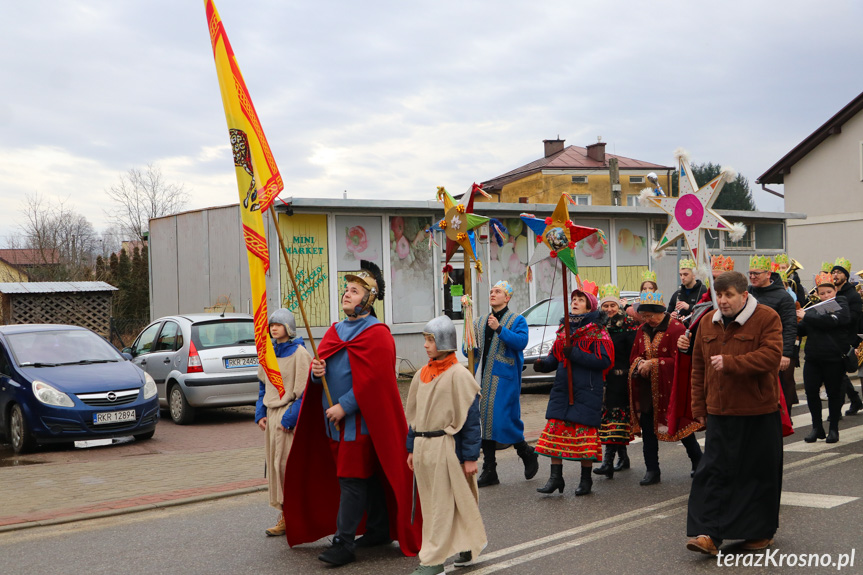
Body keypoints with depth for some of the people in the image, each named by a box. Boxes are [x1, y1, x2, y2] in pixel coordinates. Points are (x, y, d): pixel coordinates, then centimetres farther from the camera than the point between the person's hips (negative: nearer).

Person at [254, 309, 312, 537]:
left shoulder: (299, 353, -9)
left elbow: (303, 390, -12)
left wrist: (290, 418, -16)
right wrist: (260, 413, 9)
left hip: (290, 415, -7)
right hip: (272, 413, 8)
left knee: (289, 464, -7)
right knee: (274, 464, 8)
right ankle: (284, 514, 14)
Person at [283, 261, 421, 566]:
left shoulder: (377, 334, -11)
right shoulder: (335, 331, 13)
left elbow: (374, 381, -18)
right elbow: (320, 365, 16)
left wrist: (343, 406, -20)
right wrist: (317, 372, -8)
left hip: (360, 419, -7)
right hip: (334, 418, 7)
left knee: (351, 478, -7)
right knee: (368, 475, 16)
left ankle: (344, 542, -3)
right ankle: (380, 529, 27)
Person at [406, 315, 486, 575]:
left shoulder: (458, 375, -11)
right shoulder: (422, 374, 10)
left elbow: (471, 418, -10)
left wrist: (470, 456, -12)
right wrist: (412, 448, 15)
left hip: (445, 447, -8)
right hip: (423, 447, 8)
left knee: (441, 504, -1)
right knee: (430, 502, 13)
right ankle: (467, 546, 27)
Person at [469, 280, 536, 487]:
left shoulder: (517, 320, 1)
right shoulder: (480, 322, 17)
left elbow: (521, 342, -17)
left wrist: (500, 329, -25)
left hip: (504, 379, -6)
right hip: (483, 378, 6)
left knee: (503, 420, -10)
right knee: (486, 421, 4)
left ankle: (527, 454, 16)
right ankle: (489, 472, 10)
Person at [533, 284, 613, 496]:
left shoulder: (597, 332, -4)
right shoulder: (564, 330, 15)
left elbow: (604, 360, -15)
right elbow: (555, 356, 17)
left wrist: (575, 354, -21)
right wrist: (543, 364, -5)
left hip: (586, 391, -5)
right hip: (562, 389, 5)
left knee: (585, 431, 0)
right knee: (555, 429, 0)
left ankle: (586, 479, 15)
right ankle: (555, 477, 8)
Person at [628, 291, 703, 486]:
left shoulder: (676, 329, -11)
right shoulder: (642, 330, 11)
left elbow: (679, 360, -15)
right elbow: (634, 355, 16)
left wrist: (653, 363, -19)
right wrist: (640, 363, -7)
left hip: (669, 388, -6)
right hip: (647, 390, 6)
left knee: (680, 425, 4)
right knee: (647, 428, 4)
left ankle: (698, 462, 27)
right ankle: (652, 471, 11)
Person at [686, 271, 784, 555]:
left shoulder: (767, 318, -8)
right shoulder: (709, 324, 8)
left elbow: (771, 356, -21)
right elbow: (698, 367, 13)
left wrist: (730, 362, -27)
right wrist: (699, 406, 11)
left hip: (758, 413, -4)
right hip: (720, 412, 4)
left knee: (760, 472, 7)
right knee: (714, 470, -2)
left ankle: (761, 532, 24)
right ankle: (708, 534, -3)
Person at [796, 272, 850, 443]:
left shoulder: (841, 306, -2)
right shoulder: (813, 309, 14)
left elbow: (831, 321, -22)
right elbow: (801, 331, 12)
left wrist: (806, 316, -15)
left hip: (833, 359, -4)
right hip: (813, 359, 4)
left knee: (834, 393, 4)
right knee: (811, 391, 0)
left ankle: (834, 429, 15)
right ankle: (817, 428, 13)